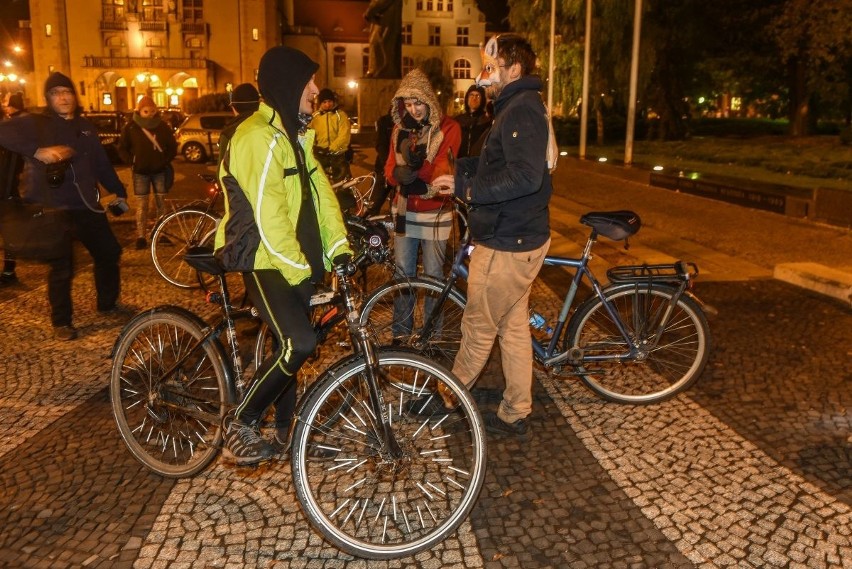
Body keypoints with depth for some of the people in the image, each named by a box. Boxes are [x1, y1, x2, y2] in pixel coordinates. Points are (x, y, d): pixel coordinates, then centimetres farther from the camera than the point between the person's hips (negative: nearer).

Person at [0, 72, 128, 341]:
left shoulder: (85, 127, 13)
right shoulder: (36, 123, -2)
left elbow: (101, 164, 20)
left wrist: (119, 192, 23)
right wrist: (38, 151, -28)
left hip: (85, 205, 5)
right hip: (53, 209, -5)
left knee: (109, 253, 10)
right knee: (62, 268, 0)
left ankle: (108, 304, 32)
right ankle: (61, 322, 17)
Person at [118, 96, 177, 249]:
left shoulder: (163, 126, 1)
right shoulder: (131, 127, -2)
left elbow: (172, 146, 9)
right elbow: (122, 148, 7)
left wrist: (166, 161, -2)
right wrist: (131, 162, -4)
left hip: (159, 171, 1)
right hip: (140, 172, -1)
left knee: (161, 203, 6)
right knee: (141, 205, -2)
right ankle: (141, 237, 0)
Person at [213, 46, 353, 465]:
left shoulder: (294, 134, 16)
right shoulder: (257, 136, -16)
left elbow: (319, 193, 8)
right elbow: (267, 214, -22)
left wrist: (338, 247, -3)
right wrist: (298, 269, -20)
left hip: (296, 259, 9)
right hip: (264, 259, -9)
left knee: (290, 345, 12)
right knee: (298, 342, -21)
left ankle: (285, 431, 26)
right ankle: (239, 423, -4)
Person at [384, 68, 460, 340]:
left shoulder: (448, 128, -7)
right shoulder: (400, 129, 7)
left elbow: (444, 172, -14)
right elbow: (390, 168, 2)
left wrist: (418, 165, -29)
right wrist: (400, 173, -20)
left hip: (435, 214, -4)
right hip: (405, 211, 4)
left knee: (433, 276, 3)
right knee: (403, 273, 10)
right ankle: (401, 331, 23)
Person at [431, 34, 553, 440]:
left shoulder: (521, 109, -17)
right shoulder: (519, 107, 16)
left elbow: (525, 176, -29)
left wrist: (470, 189, -20)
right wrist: (461, 173, 7)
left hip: (507, 242, -11)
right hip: (519, 237, 11)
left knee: (478, 328, 5)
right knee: (514, 327, 14)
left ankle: (447, 398, 23)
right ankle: (515, 415, 24)